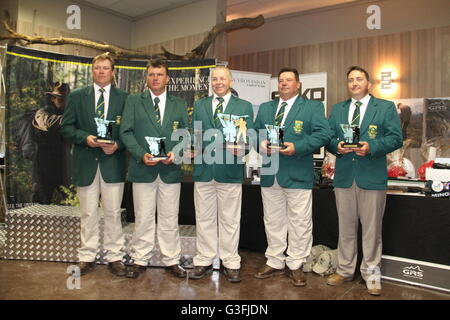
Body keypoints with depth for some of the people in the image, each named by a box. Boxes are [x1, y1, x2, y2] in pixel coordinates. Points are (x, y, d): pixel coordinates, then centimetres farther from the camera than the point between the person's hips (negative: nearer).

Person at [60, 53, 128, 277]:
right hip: (85, 162, 1)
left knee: (113, 213, 4)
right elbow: (66, 127, 5)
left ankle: (114, 257, 17)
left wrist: (117, 145, -13)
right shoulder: (76, 96, 9)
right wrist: (85, 137, -12)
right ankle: (87, 257, 22)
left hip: (112, 162, -1)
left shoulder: (123, 98, 6)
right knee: (88, 214, 9)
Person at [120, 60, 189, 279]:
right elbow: (126, 132, 0)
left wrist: (176, 153, -10)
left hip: (170, 169, 1)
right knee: (143, 218, 6)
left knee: (169, 218, 8)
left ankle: (172, 261, 19)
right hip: (142, 168, -1)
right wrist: (141, 154, -13)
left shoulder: (179, 105, 12)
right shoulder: (133, 101, 7)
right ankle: (140, 261, 20)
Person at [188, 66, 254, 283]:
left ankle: (230, 263, 20)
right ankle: (204, 261, 24)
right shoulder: (199, 105, 15)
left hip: (230, 170, -2)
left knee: (230, 220, 6)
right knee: (204, 218, 10)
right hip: (203, 169, 3)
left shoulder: (244, 106, 6)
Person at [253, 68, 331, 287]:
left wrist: (297, 147, -19)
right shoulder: (265, 108, 17)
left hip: (298, 175, -4)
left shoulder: (313, 107, 3)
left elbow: (322, 134, -7)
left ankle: (295, 266, 18)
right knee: (273, 221, 12)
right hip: (269, 175, 4)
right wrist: (262, 145, -8)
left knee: (299, 223, 3)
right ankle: (274, 262, 26)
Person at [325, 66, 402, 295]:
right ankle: (345, 270, 26)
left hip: (372, 177, -3)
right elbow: (328, 137, 9)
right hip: (344, 176, 3)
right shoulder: (337, 109, 14)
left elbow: (395, 138, -4)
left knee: (371, 228, 5)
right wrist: (337, 146, -12)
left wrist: (371, 147, -19)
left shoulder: (386, 108, 4)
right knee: (346, 227, 12)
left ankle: (371, 273, 21)